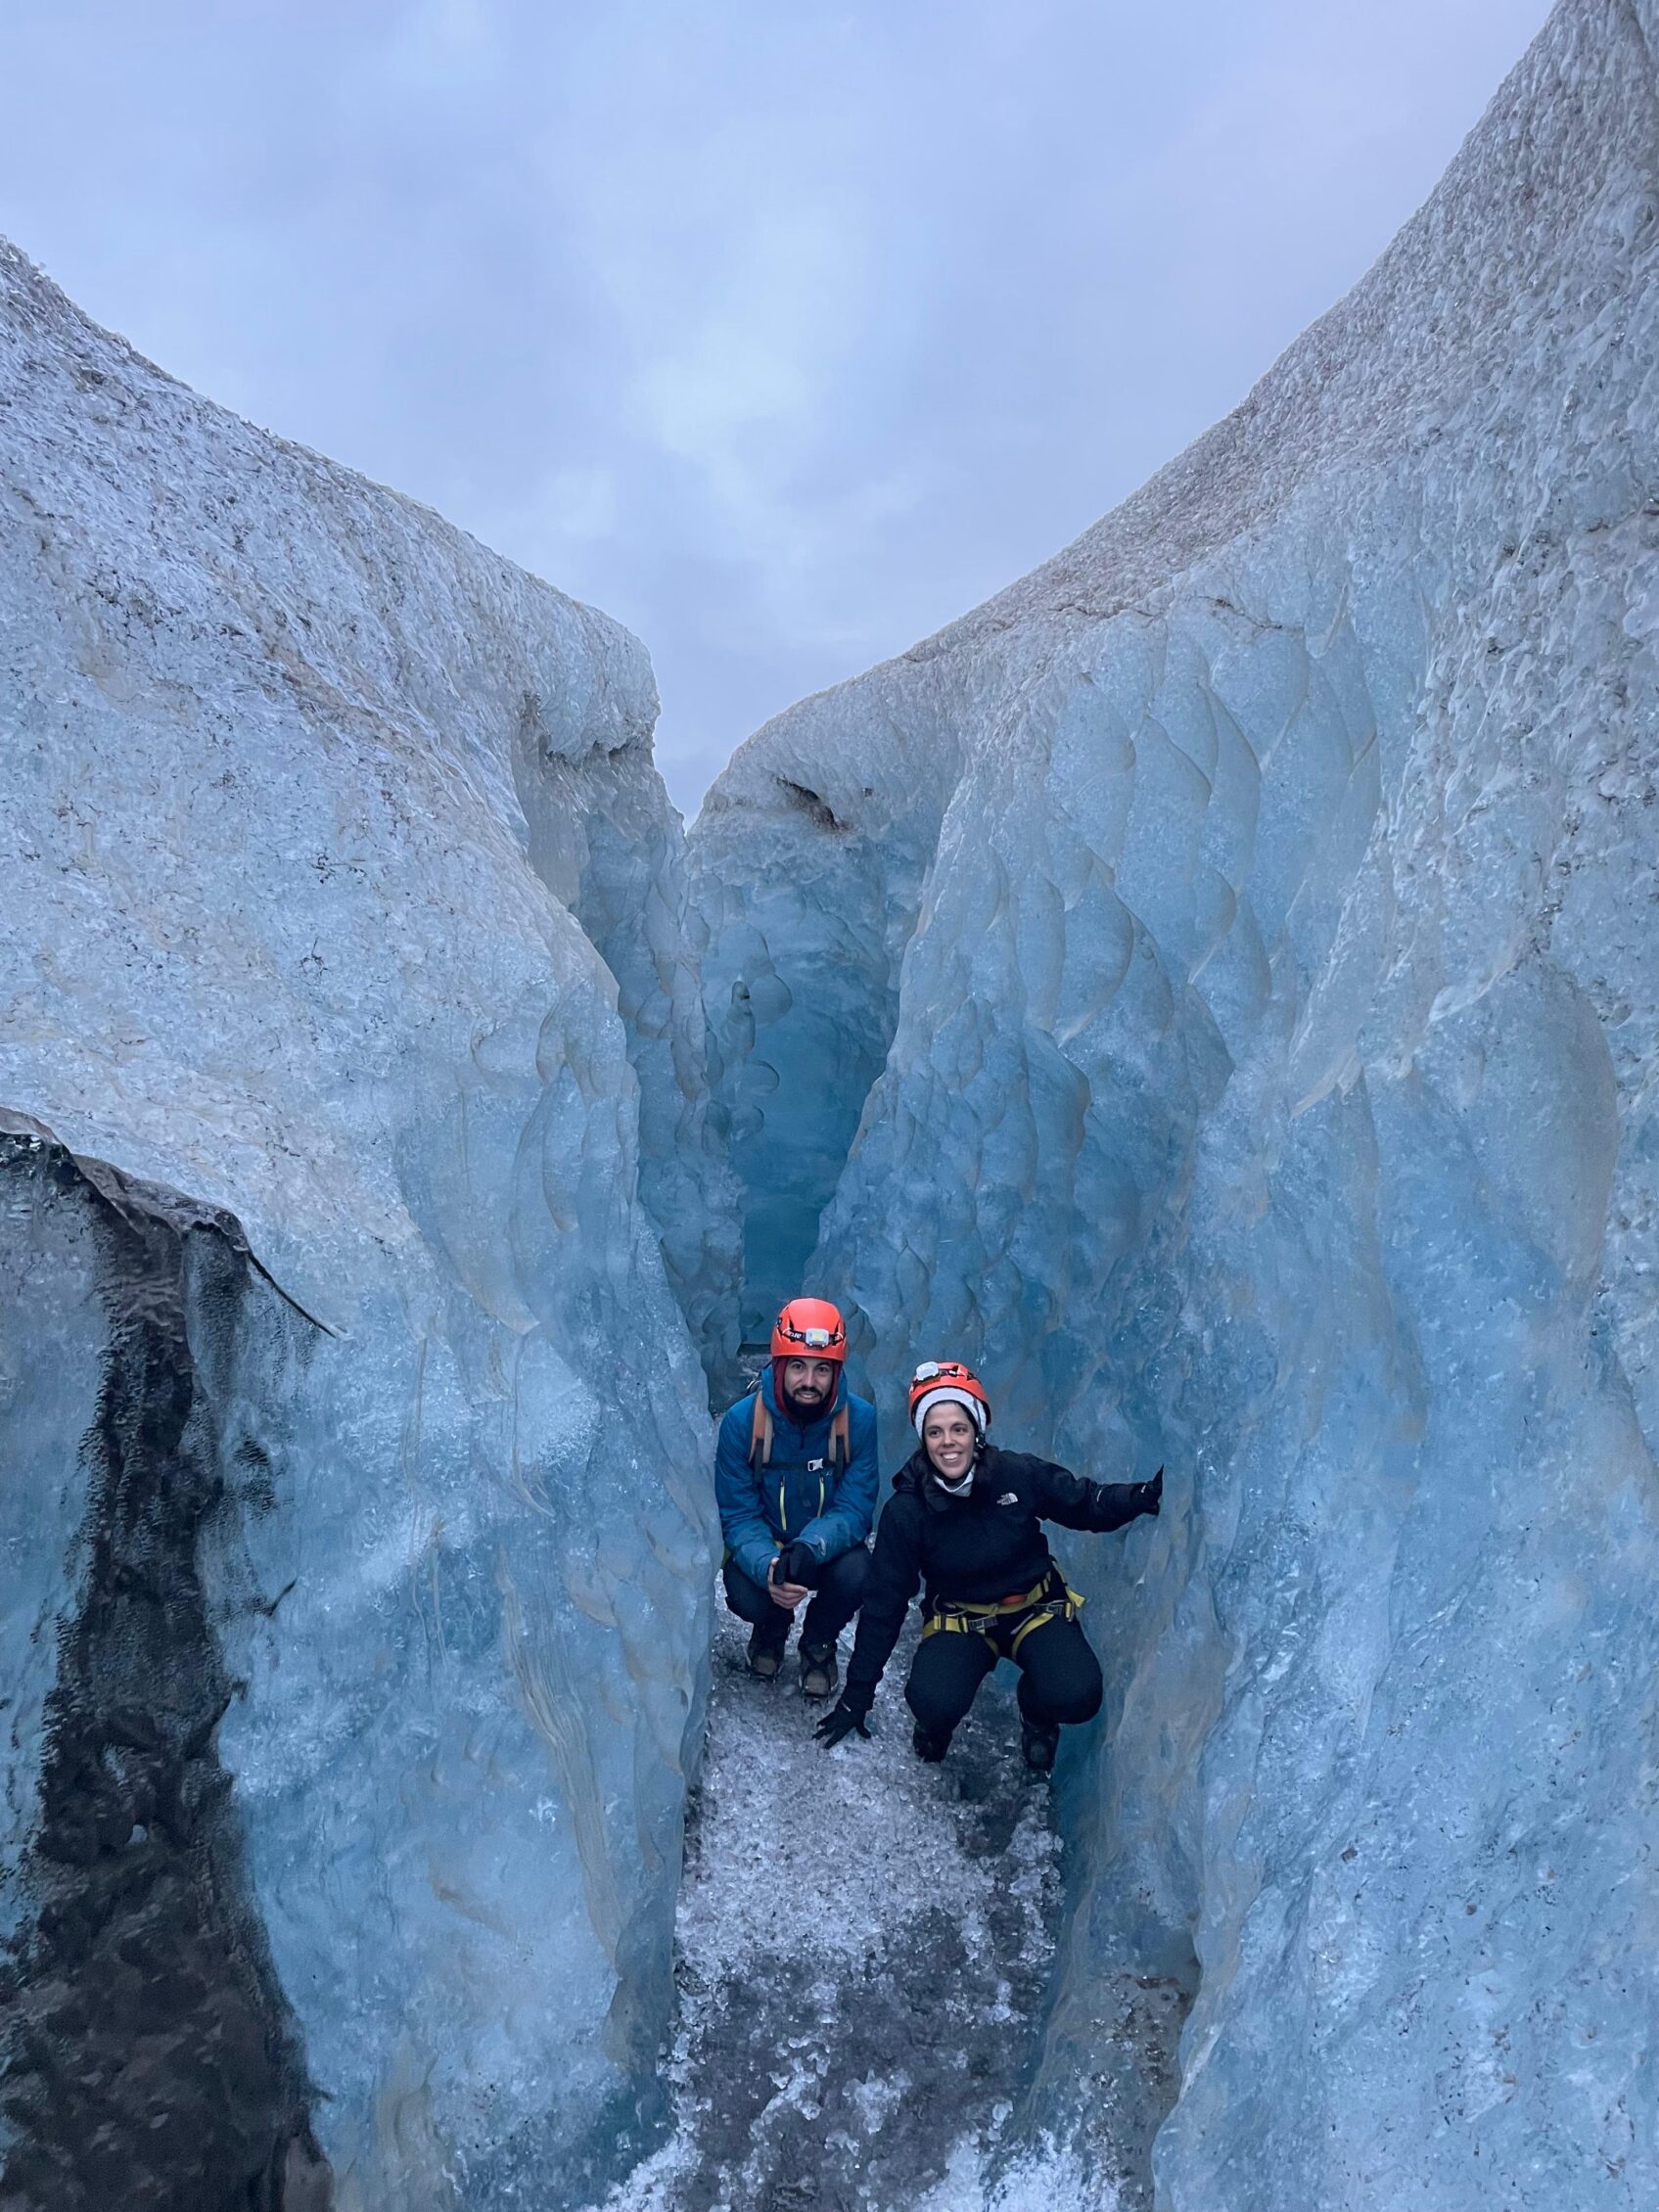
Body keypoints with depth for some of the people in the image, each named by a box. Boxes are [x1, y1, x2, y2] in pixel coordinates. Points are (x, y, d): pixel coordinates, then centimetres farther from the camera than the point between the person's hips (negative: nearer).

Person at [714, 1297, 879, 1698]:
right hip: (764, 1547, 0)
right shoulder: (742, 1420, -19)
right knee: (745, 1595, -29)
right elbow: (738, 1514, -16)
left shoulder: (859, 1418, -19)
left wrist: (811, 1548, -40)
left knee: (855, 1574, -32)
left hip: (829, 1547, 0)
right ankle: (771, 1630, 14)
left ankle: (818, 1643, 6)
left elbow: (855, 1509, -18)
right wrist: (767, 1567, -37)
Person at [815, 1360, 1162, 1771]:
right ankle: (939, 1719, 10)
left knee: (1076, 1697, -25)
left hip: (1035, 1608, 1)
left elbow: (1087, 1503, -1)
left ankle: (1035, 1711, 12)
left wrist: (1145, 1496, -22)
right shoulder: (906, 1512, -16)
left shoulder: (1019, 1474, -17)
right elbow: (884, 1603, -8)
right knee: (933, 1703, -29)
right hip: (959, 1618, -1)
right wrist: (857, 1695, -4)